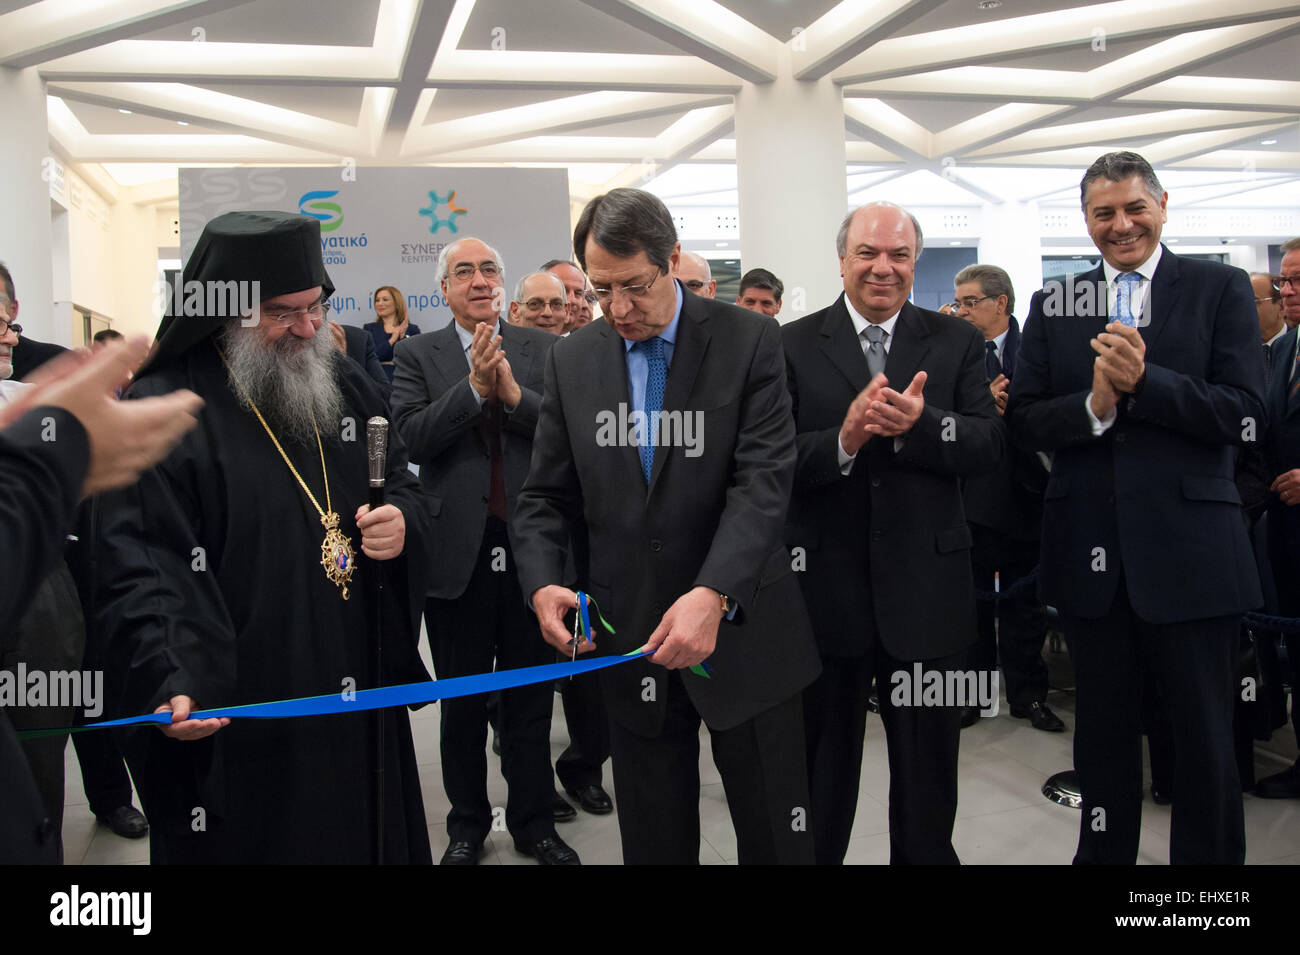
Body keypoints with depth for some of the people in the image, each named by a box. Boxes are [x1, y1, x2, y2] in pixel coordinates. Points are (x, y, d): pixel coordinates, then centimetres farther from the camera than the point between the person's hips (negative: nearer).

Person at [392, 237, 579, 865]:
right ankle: (467, 825, 31)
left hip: (530, 548, 1)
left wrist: (514, 393, -18)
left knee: (530, 699, 13)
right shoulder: (418, 356, 3)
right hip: (457, 553, 0)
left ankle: (533, 822, 30)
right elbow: (412, 436, -11)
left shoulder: (541, 349, 5)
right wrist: (474, 387, -20)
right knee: (462, 703, 13)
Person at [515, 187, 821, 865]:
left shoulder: (749, 342, -6)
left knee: (776, 838, 11)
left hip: (740, 631, -2)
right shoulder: (571, 361, 5)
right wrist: (542, 584, -13)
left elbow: (763, 481, -15)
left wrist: (714, 593, -30)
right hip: (627, 640, 3)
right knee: (653, 841, 17)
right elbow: (545, 497, 6)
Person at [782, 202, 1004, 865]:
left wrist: (918, 424, -26)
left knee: (928, 770, 17)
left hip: (926, 587, 1)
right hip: (824, 586, -1)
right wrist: (844, 439, -27)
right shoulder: (794, 346, -1)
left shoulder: (957, 344, 4)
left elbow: (989, 443, -8)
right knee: (822, 765, 17)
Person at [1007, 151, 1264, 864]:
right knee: (1103, 730, 17)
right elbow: (1023, 422, 1)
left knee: (1205, 736, 10)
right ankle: (1104, 851, 34)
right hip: (1090, 550, 2)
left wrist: (1142, 381, -20)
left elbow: (1244, 415, -8)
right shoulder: (1053, 305, 8)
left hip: (1189, 549, -2)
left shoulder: (1220, 289, 1)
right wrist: (1094, 403, -17)